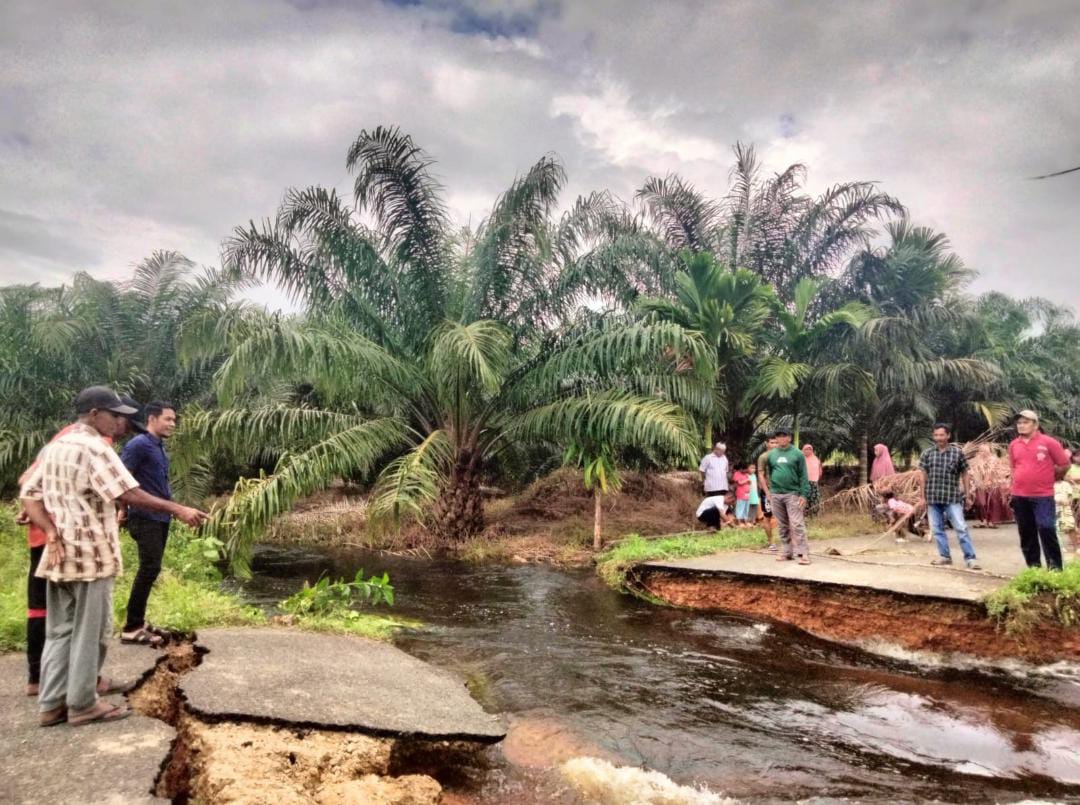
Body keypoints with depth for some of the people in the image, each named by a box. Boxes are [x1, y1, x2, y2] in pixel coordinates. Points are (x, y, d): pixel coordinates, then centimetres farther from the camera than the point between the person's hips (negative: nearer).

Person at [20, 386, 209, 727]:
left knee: (60, 631, 15)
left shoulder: (52, 447, 12)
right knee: (89, 632, 3)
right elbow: (129, 494, -25)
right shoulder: (94, 448, -15)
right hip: (91, 555, -8)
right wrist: (177, 509, -23)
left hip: (60, 555, 8)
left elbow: (29, 495, 9)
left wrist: (52, 533, -1)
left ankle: (52, 705, 20)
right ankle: (82, 704, 12)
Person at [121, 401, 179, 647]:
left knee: (150, 569, 13)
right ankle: (131, 628, -3)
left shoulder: (160, 447, 15)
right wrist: (122, 510, -18)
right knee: (150, 568, -10)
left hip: (161, 517, 9)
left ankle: (138, 622, 22)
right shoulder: (139, 445, -13)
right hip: (146, 518, -9)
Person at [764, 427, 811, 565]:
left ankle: (803, 553, -7)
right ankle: (786, 551, 19)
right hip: (776, 494, 4)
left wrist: (803, 494, -10)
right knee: (783, 526, 11)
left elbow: (803, 476, -3)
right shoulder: (771, 454, 11)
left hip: (792, 494, -4)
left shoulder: (797, 453, -1)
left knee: (797, 524, -9)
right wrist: (769, 492, 10)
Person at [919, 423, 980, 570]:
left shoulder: (958, 452, -2)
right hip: (933, 498, 3)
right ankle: (945, 556, 20)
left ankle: (970, 558, 0)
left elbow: (965, 474, 4)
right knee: (937, 529, 9)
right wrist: (923, 496, 7)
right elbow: (924, 476, 8)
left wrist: (966, 493, 1)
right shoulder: (927, 453, 3)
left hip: (952, 497, -3)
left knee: (961, 528, -5)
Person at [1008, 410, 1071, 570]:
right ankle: (1033, 567, 19)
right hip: (1020, 496, 5)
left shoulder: (1049, 442, -6)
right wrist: (1027, 479, 15)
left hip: (1043, 495, -5)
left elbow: (1064, 465, 2)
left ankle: (1055, 567, -1)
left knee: (1046, 529, -11)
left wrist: (1047, 477, 10)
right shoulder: (1013, 445, 8)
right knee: (1026, 533, 9)